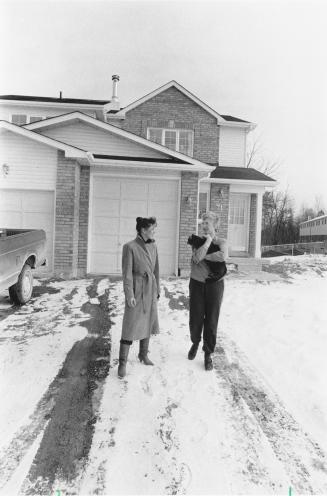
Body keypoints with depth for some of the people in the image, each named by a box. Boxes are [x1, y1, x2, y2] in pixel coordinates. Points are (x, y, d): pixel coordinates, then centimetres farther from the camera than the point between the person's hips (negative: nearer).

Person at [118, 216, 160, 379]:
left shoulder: (153, 246, 6)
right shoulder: (130, 247, -13)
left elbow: (156, 270, 12)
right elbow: (127, 273, -15)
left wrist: (157, 290, 13)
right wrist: (129, 295, -18)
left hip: (150, 290, 7)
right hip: (137, 290, -6)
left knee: (147, 323, 16)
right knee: (131, 326, -3)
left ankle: (143, 354, 34)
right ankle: (122, 363, 8)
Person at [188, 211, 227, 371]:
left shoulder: (221, 242, -1)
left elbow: (223, 256, -25)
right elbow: (197, 258, -17)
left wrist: (204, 256, -16)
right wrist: (208, 241, -13)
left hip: (214, 284, -1)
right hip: (197, 284, 1)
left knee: (211, 321, 4)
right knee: (195, 319, 8)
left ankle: (208, 354, 21)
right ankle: (195, 343, 38)